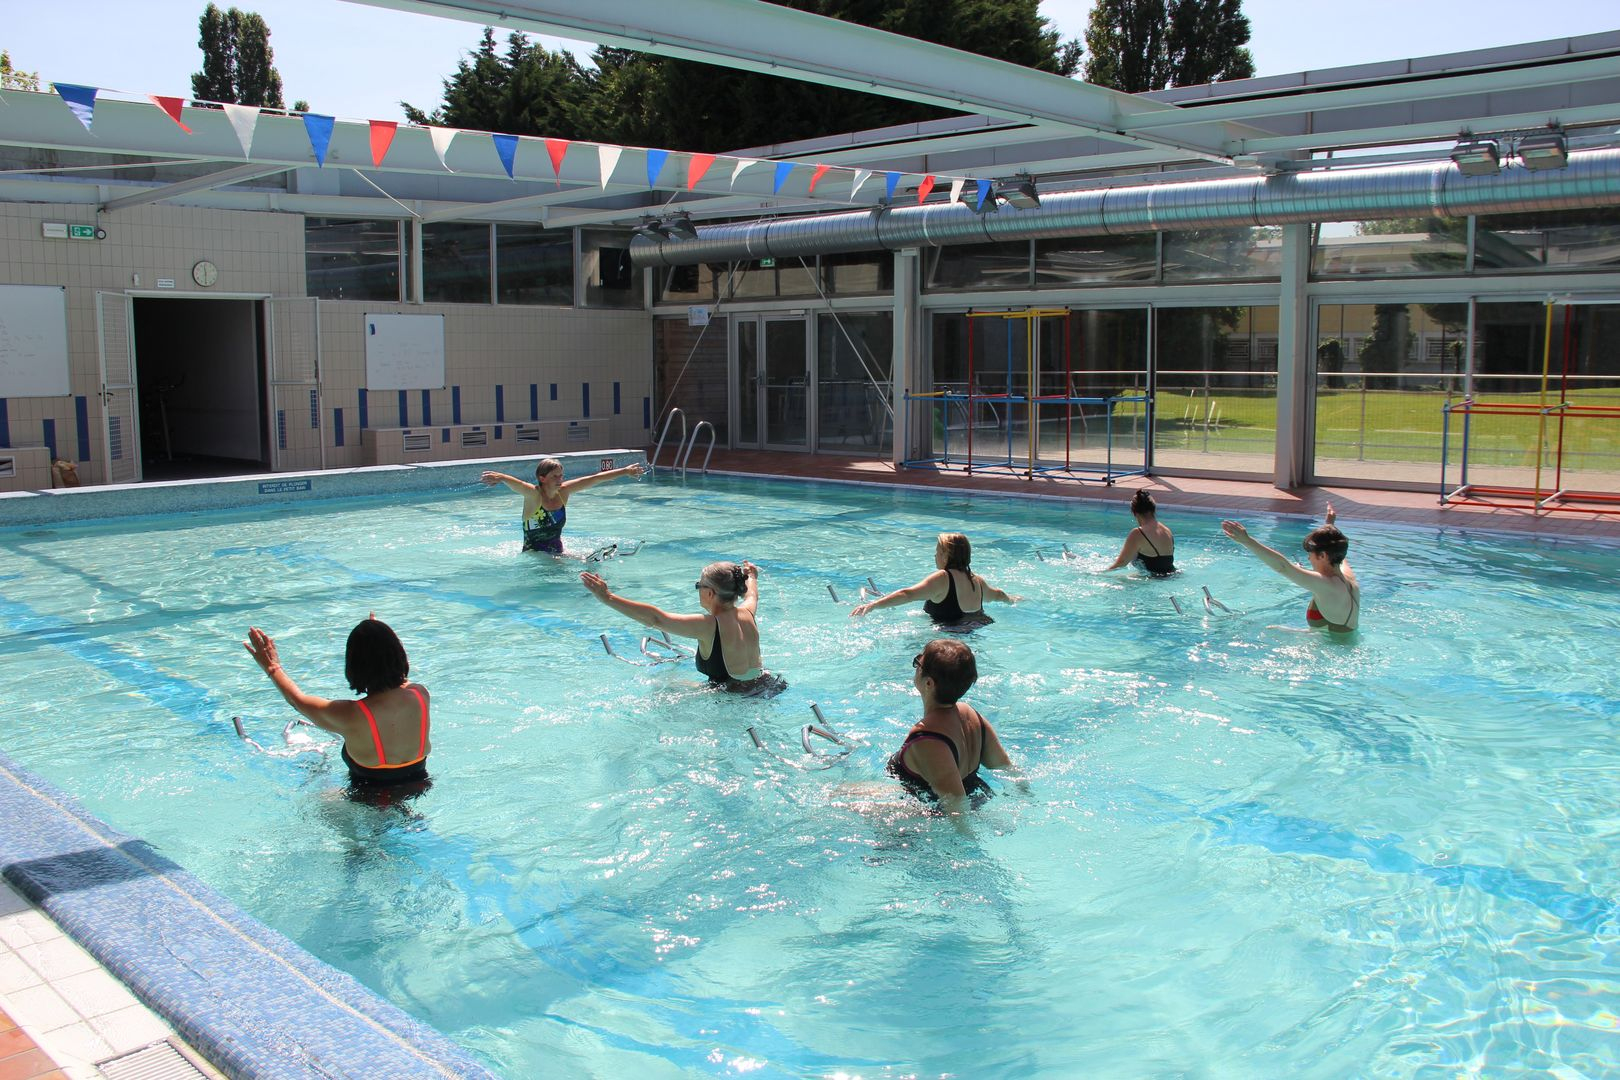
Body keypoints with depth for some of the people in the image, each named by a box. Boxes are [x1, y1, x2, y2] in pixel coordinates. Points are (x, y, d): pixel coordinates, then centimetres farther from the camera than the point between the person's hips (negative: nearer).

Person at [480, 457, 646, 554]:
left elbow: (594, 479, 3)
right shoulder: (533, 494, -17)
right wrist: (500, 477, -61)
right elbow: (516, 483, -39)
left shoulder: (563, 491, -1)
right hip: (533, 554, -6)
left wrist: (625, 471, 7)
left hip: (557, 551, 6)